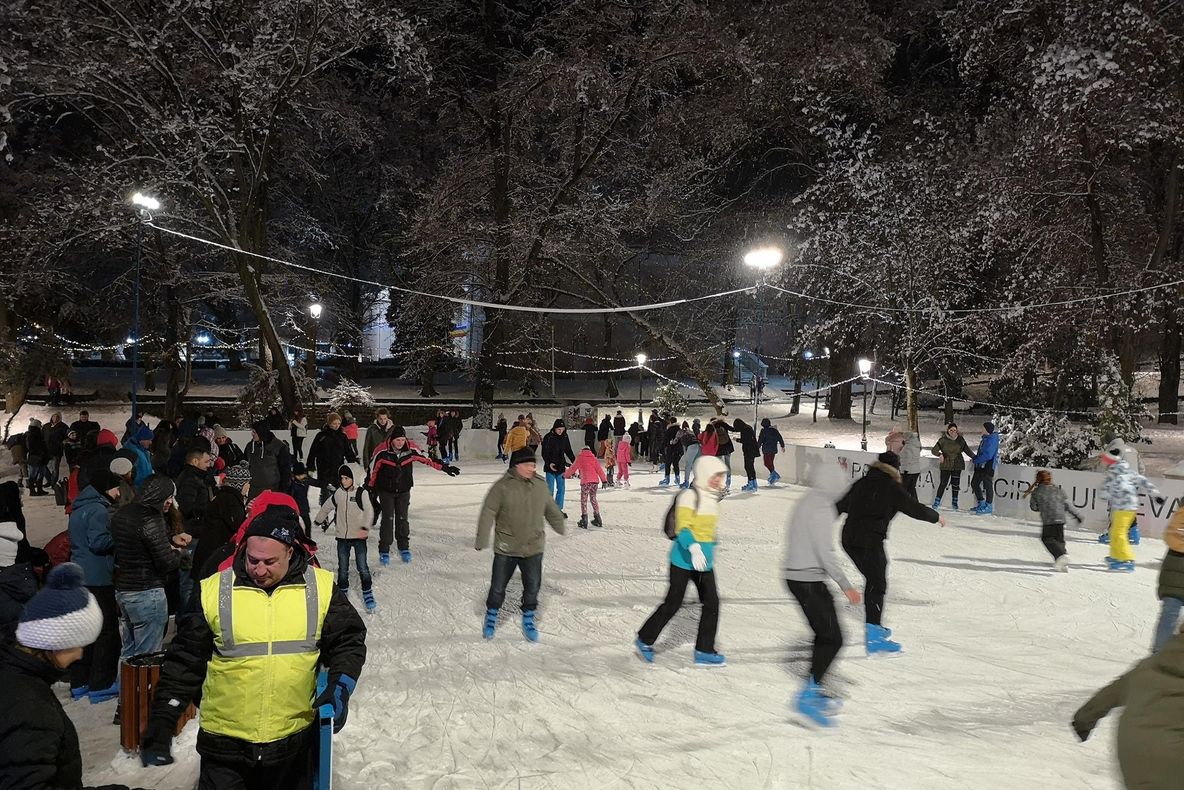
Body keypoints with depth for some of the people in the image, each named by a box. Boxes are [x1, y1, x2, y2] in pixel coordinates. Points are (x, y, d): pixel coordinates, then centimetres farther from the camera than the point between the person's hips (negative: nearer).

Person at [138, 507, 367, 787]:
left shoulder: (320, 588, -6)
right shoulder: (215, 591, -7)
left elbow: (348, 641, 5)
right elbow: (184, 663, 0)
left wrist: (340, 685, -11)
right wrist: (159, 728, -2)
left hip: (295, 743, 1)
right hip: (224, 744, -1)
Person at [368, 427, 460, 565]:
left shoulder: (411, 450, -14)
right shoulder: (382, 452, -20)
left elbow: (428, 459, -5)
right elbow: (372, 470, -7)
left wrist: (445, 468, -5)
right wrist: (369, 489, 2)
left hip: (404, 491, 2)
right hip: (386, 490, -2)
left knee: (403, 519, 6)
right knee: (388, 519, -5)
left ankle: (404, 548, 21)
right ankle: (384, 551, 5)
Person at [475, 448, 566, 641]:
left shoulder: (540, 485, -1)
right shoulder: (502, 487, -14)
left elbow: (551, 509, 16)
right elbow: (488, 513, -13)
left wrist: (560, 526, 29)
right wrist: (482, 540, -17)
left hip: (534, 548, 3)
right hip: (506, 548, -3)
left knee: (532, 586, 9)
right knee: (498, 586, 9)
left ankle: (528, 619, 30)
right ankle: (491, 616, 32)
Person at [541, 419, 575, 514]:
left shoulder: (565, 437, 3)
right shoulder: (548, 437, -11)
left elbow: (568, 451, 12)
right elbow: (544, 453, -11)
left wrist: (575, 461, 3)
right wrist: (549, 463, -23)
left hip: (561, 467, 5)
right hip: (550, 467, -5)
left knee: (561, 488, 6)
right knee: (550, 489, -3)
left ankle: (558, 509, 16)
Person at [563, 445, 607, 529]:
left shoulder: (580, 458, 7)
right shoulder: (594, 458, 15)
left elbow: (573, 468, 12)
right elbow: (599, 469, 8)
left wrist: (566, 475, 28)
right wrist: (604, 480, 9)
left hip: (585, 481, -4)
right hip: (595, 480, 4)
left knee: (583, 500, 1)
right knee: (593, 499, 17)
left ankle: (584, 520, -7)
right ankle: (597, 519, 21)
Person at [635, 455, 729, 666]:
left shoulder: (712, 498, 12)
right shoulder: (689, 496, -15)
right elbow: (682, 529, -24)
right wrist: (694, 548, -40)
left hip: (704, 561, 8)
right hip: (684, 560, -8)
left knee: (712, 603, 2)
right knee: (673, 603, 1)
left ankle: (704, 651, 11)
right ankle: (645, 640, 17)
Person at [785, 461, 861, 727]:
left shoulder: (806, 502, 11)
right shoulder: (821, 507, -18)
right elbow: (825, 552, -21)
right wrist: (845, 585, -17)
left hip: (796, 576, 10)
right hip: (809, 582, -10)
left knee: (824, 635, 17)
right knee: (833, 638, -7)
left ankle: (814, 692, 23)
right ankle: (808, 696, -7)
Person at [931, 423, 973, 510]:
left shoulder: (960, 440, 2)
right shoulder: (943, 440, -6)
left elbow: (967, 450, 11)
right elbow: (934, 450, -9)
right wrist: (939, 454, -27)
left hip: (957, 465, 2)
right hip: (946, 466, -2)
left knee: (955, 484, 6)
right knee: (943, 483, -4)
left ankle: (954, 502, 19)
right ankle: (937, 502, 5)